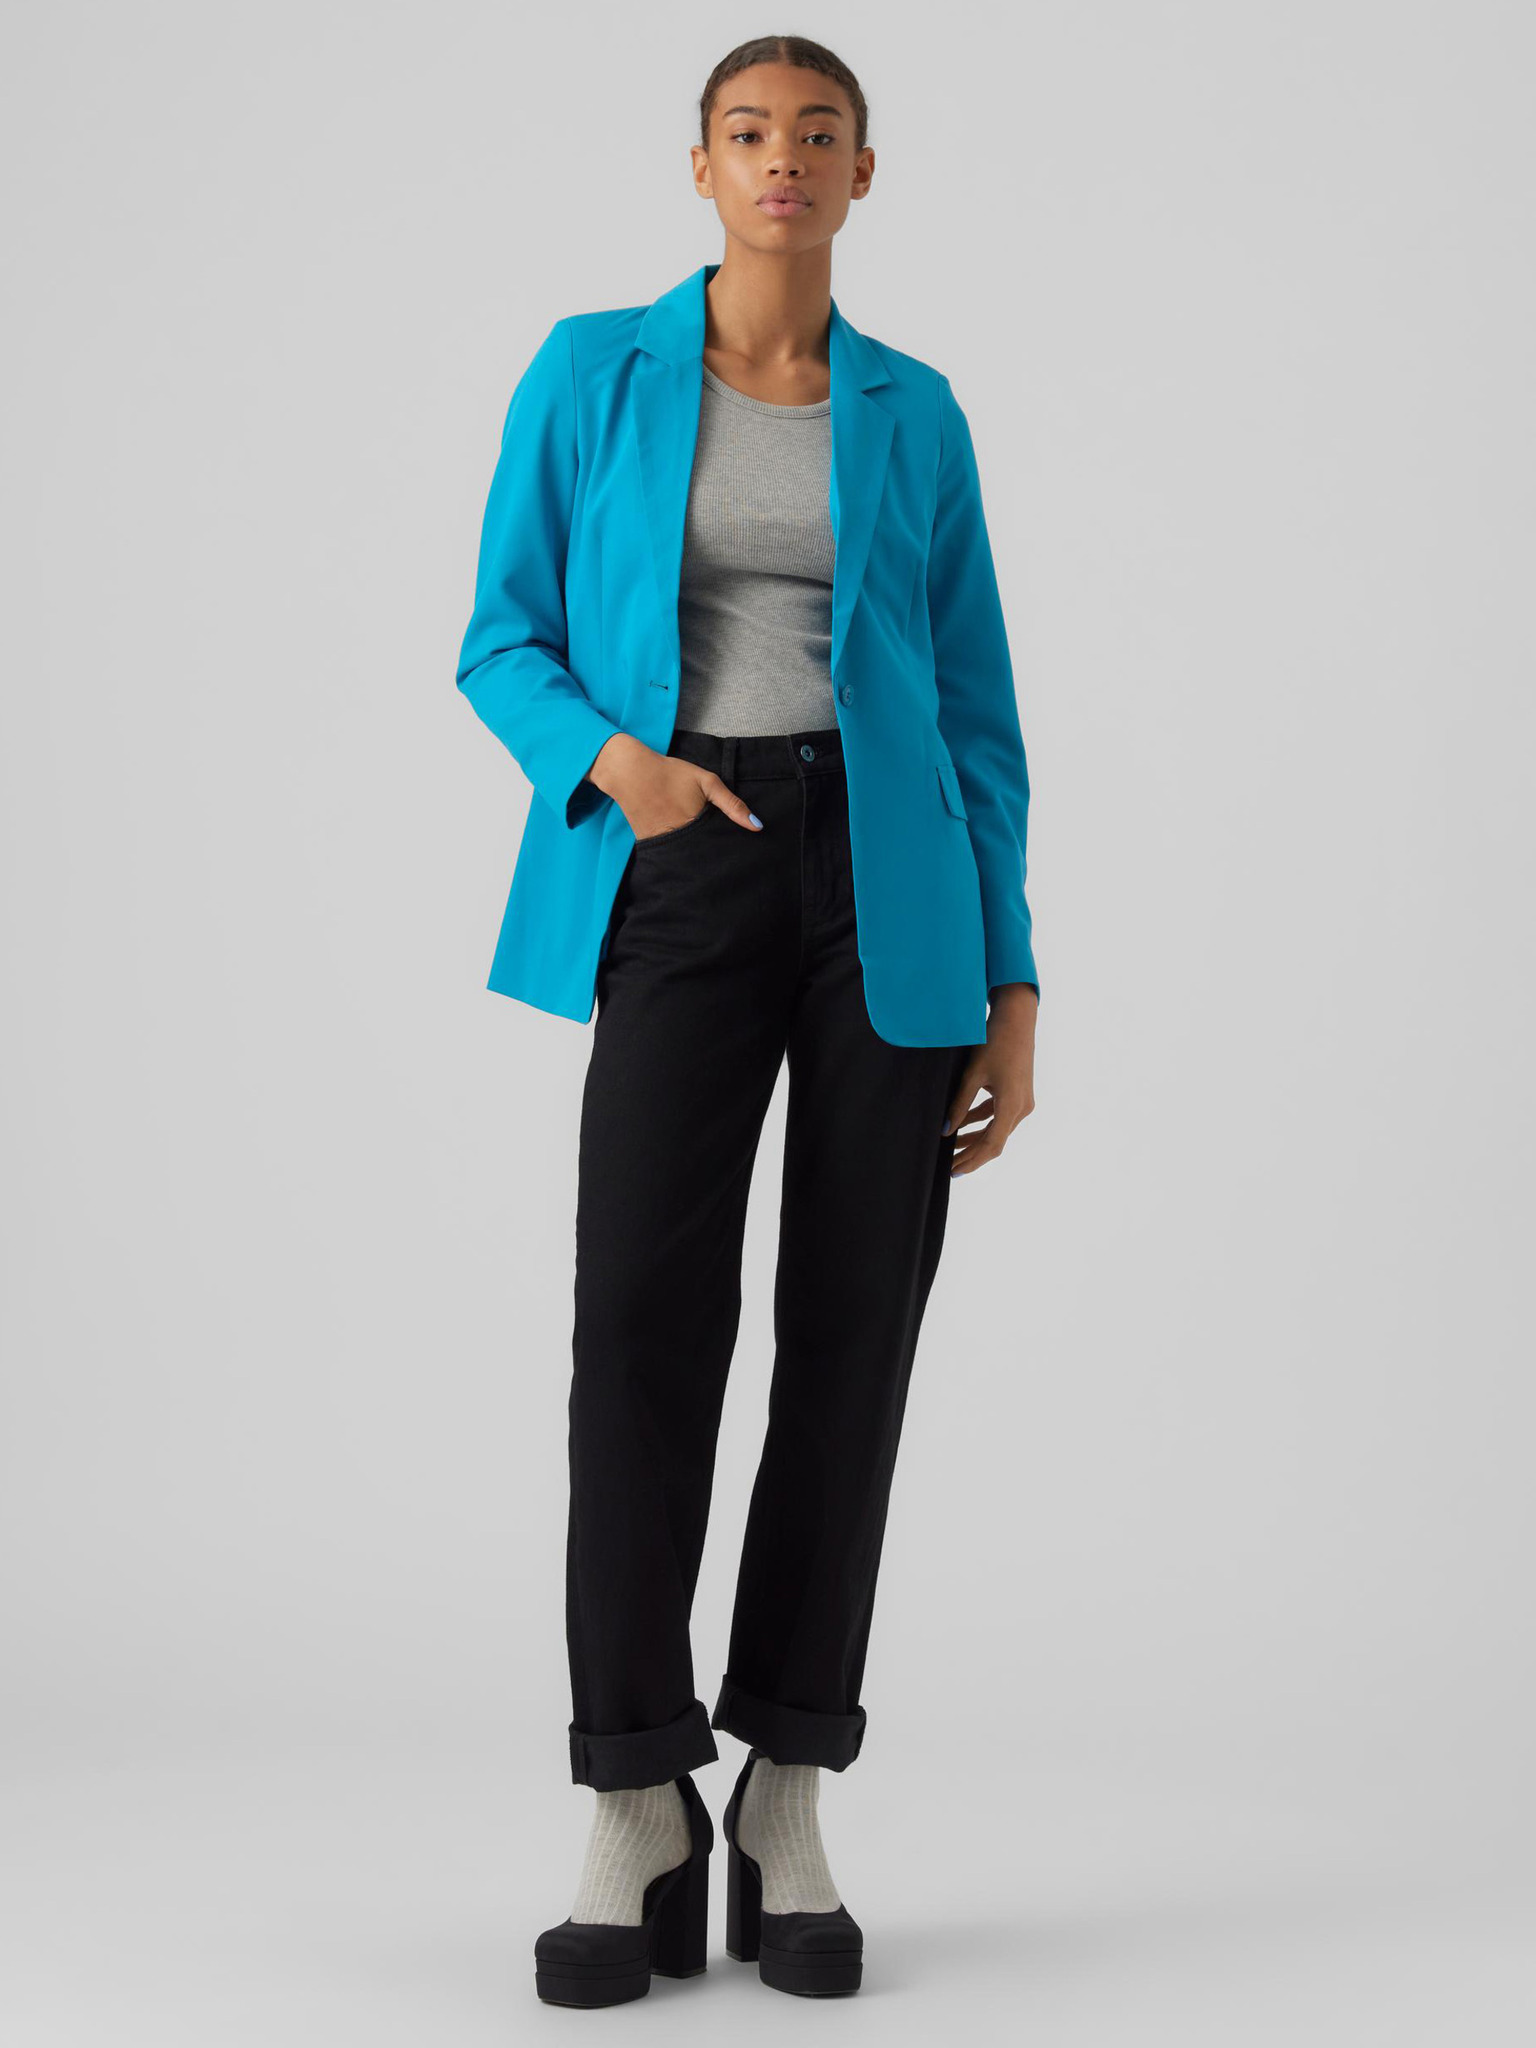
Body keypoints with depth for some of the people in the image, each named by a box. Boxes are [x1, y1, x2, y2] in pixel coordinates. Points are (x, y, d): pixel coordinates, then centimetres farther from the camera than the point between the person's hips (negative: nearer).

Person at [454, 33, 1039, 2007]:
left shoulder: (916, 415, 10)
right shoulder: (589, 375, 6)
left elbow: (974, 711, 10)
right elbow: (504, 647, 5)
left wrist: (1009, 986, 4)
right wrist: (614, 765, -17)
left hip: (887, 879, 2)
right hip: (680, 885, -1)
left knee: (852, 1326, -2)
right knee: (647, 1309, -15)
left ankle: (785, 1807, 7)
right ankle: (637, 1826, -10)